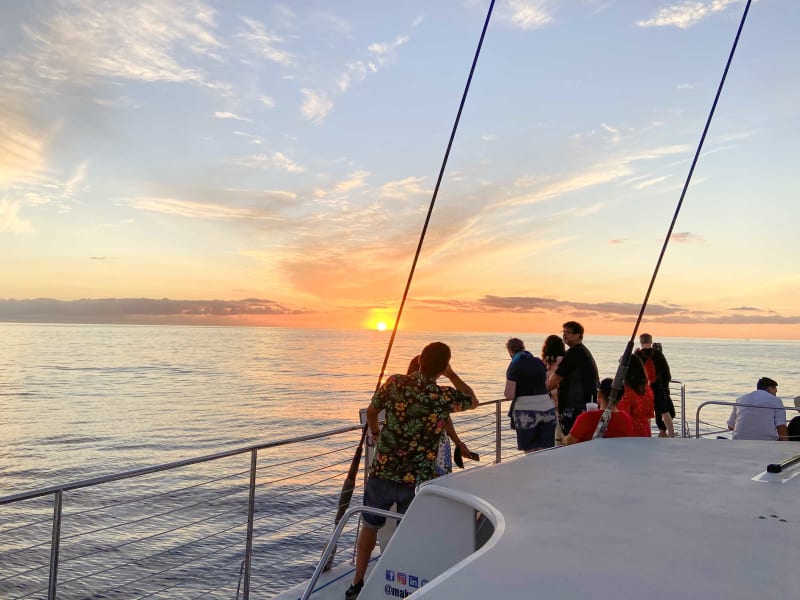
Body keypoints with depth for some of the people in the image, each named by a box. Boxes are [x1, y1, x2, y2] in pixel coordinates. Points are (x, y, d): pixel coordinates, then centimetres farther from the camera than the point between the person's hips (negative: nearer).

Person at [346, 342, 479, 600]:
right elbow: (473, 400, 9)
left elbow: (371, 411, 11)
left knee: (370, 526, 21)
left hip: (382, 472, 2)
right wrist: (452, 375, 5)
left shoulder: (395, 383, -7)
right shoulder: (443, 397, -13)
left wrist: (375, 433, 30)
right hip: (417, 481, -2)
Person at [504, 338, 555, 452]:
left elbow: (509, 395, -11)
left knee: (531, 451, 6)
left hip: (526, 412, -4)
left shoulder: (514, 367, -7)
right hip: (547, 408, 5)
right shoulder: (539, 362, 8)